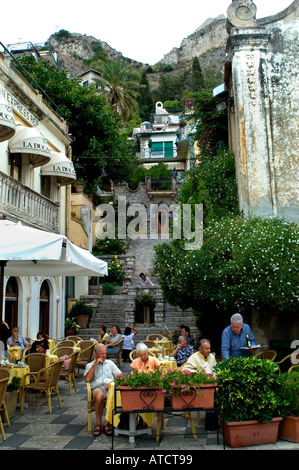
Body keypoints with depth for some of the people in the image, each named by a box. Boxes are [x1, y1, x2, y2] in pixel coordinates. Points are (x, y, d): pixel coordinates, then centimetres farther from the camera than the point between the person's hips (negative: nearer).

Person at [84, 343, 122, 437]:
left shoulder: (110, 363, 25)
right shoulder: (89, 365, 18)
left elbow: (120, 376, 17)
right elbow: (87, 379, -1)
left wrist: (112, 383, -3)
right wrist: (95, 364, 0)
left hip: (110, 387, 1)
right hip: (97, 388, -1)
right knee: (99, 395, -39)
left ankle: (107, 423, -22)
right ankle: (98, 424, -24)